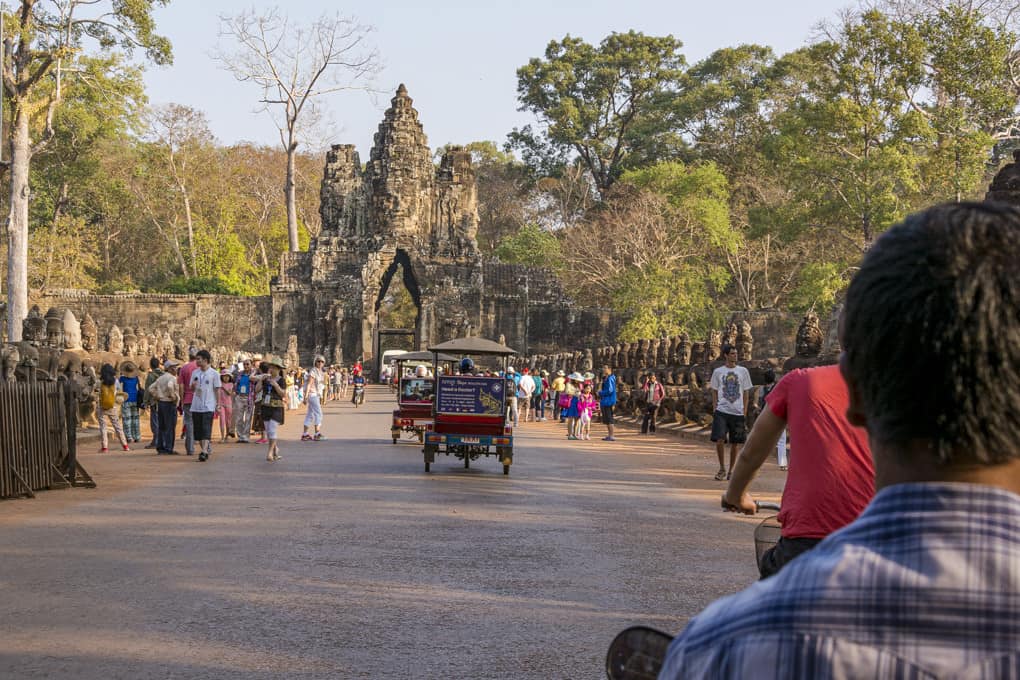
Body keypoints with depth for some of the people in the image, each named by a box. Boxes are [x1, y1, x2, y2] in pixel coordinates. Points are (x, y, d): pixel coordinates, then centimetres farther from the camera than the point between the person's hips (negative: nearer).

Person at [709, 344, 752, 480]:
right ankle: (722, 469, 5)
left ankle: (730, 470, 20)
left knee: (735, 443, 6)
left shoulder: (743, 371, 5)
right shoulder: (718, 372, 4)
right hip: (721, 411, -1)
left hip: (738, 413, 1)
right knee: (719, 440, -12)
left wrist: (744, 412, 2)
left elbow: (746, 393, 8)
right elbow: (714, 392, 10)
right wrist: (716, 408, 0)